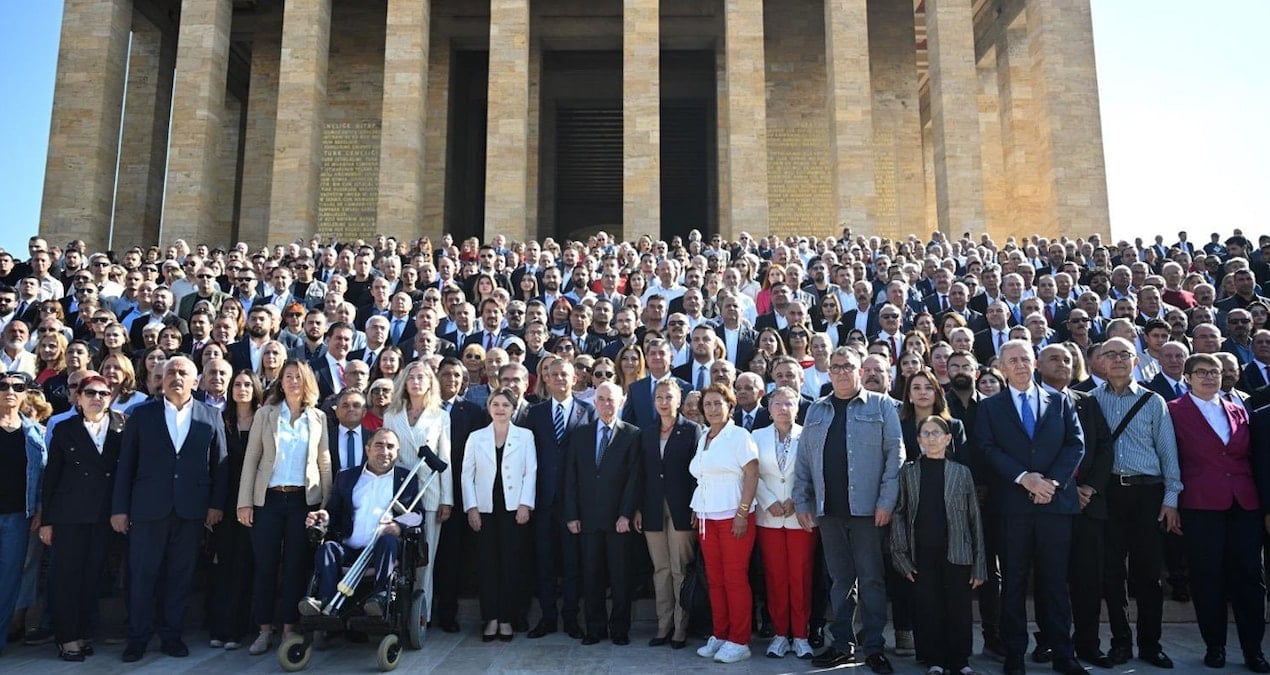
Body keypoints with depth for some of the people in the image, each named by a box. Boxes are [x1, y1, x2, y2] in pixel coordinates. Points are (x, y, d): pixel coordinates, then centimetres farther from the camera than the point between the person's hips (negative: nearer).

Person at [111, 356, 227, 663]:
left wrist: (216, 504, -1)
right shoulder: (141, 414, 4)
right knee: (142, 575, 5)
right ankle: (137, 638, 18)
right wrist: (120, 508, -1)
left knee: (180, 575, 8)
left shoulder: (211, 416, 6)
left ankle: (172, 635, 20)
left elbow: (219, 463, 5)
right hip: (148, 508, 0)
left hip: (191, 509, 1)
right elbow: (126, 463, 3)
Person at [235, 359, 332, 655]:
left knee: (296, 566, 5)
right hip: (268, 498, 0)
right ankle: (265, 630, 14)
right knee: (265, 565, 3)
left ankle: (290, 629, 15)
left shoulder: (318, 418, 7)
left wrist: (326, 503, 0)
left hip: (304, 500, 1)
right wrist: (244, 502, -5)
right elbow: (251, 459, 1)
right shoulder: (265, 414, 4)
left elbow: (324, 462, 7)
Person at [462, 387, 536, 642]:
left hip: (514, 509, -1)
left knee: (511, 563, 0)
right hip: (485, 509, 1)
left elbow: (531, 472, 2)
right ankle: (491, 619, 10)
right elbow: (467, 474, 6)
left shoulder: (525, 436, 6)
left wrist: (525, 504, -7)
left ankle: (506, 618, 9)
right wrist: (471, 507, -2)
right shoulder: (476, 437, 8)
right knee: (488, 564, 1)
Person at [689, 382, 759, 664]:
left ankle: (739, 642, 4)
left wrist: (743, 513, -16)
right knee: (714, 579, 7)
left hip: (733, 516, -6)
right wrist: (696, 512, 10)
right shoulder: (703, 439, 14)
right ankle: (719, 636, 16)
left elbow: (752, 475, -10)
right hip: (706, 517, 6)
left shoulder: (739, 436, -4)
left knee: (735, 578, -3)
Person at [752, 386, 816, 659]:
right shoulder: (758, 436, 7)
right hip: (769, 517, 2)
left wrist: (796, 500, -11)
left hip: (800, 516, -2)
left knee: (801, 577, 1)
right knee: (775, 577, 5)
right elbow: (753, 475, 3)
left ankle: (800, 635, 11)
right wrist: (769, 502, -8)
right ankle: (780, 634, 14)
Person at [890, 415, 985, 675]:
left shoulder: (961, 472, 4)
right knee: (928, 609, 5)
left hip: (956, 555, 0)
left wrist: (979, 564, -1)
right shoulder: (908, 471, 4)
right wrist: (901, 556, -5)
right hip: (922, 556, 0)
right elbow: (899, 515, 3)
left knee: (959, 610, 5)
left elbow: (974, 519, 3)